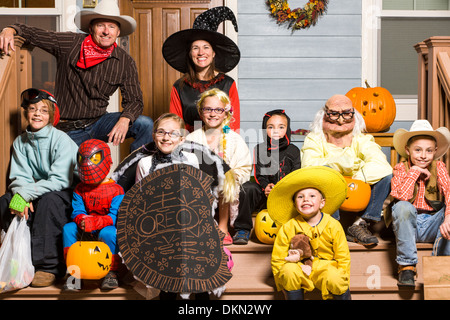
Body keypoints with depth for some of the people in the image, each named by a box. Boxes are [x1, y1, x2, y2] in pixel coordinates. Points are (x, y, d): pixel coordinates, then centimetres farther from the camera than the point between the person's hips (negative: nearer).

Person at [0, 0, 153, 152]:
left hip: (98, 122, 2)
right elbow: (32, 33, 1)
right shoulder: (70, 44, -5)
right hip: (66, 129, -1)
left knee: (146, 124, -20)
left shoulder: (126, 62, -1)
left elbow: (134, 100, -2)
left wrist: (125, 119, -24)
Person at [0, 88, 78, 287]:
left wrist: (26, 193, -29)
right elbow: (19, 177, -1)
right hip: (37, 194, 6)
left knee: (48, 201, -36)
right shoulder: (20, 142, 5)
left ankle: (49, 267, -30)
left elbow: (60, 180, -22)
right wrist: (23, 197, -25)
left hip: (66, 194, -6)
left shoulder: (61, 140, -14)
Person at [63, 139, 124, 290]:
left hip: (106, 228, -4)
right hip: (86, 233, 4)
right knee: (68, 228, -20)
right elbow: (77, 211, 0)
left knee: (108, 232, -36)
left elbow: (115, 216, -17)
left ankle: (111, 272, -19)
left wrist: (95, 222, -33)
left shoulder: (115, 190, -6)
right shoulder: (80, 189, 10)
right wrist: (81, 220, -26)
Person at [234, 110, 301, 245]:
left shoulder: (293, 150, 7)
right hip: (265, 193, 0)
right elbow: (259, 174, 1)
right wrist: (266, 186, -22)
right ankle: (243, 229, -18)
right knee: (248, 187, -28)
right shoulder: (260, 149, 7)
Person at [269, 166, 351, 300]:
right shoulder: (288, 228, -4)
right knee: (289, 270, -32)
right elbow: (277, 260, 1)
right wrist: (288, 284, -7)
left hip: (326, 268, 0)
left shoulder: (333, 226, -2)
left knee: (335, 281, -31)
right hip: (299, 268, 0)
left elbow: (343, 259, 2)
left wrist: (341, 283, -9)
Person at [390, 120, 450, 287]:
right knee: (403, 207, -34)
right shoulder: (401, 168, -4)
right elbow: (402, 197, -23)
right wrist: (415, 171, -19)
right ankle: (407, 266, -24)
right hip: (408, 224, -1)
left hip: (433, 225, 2)